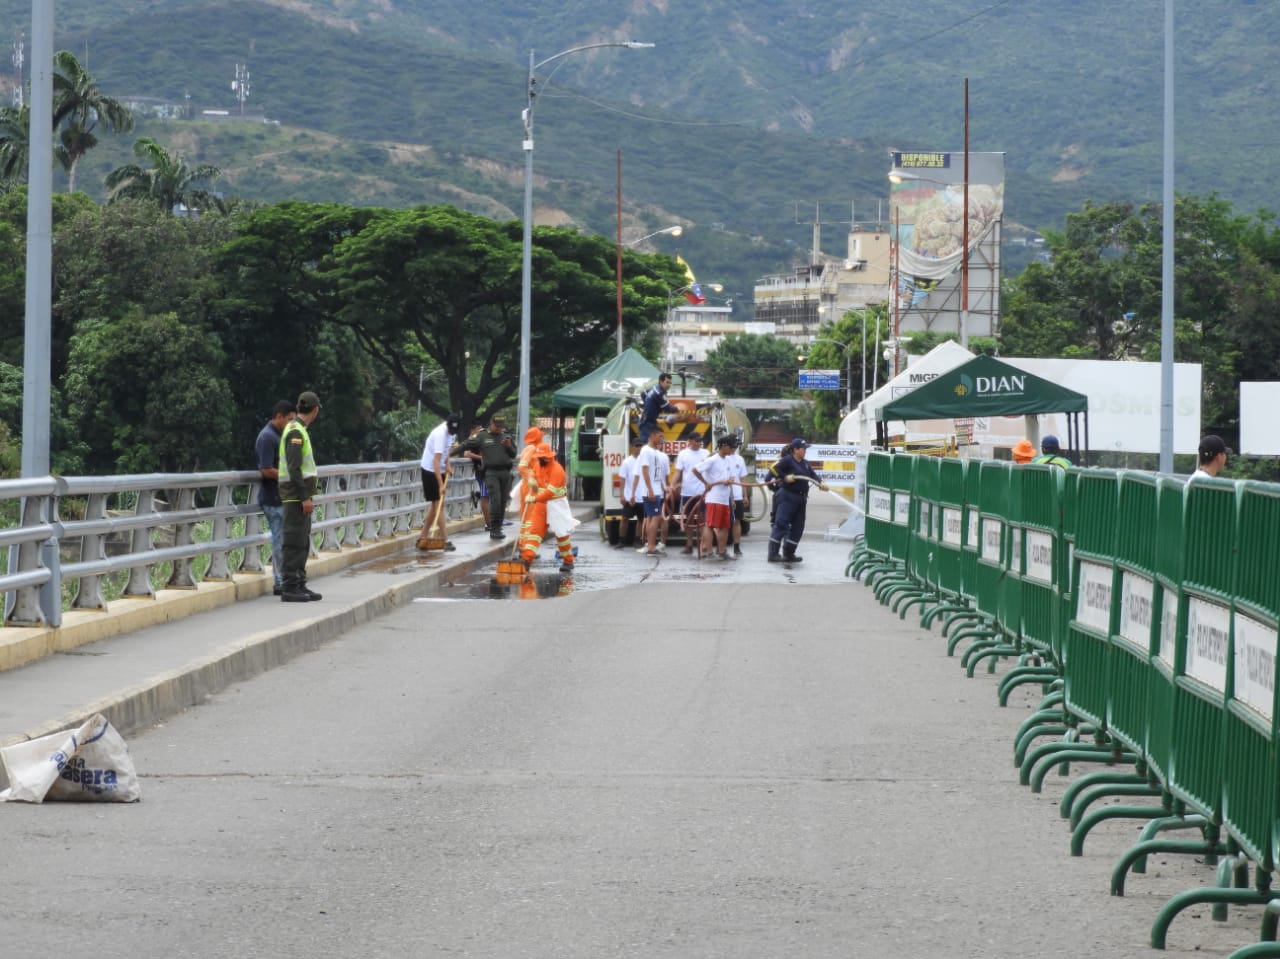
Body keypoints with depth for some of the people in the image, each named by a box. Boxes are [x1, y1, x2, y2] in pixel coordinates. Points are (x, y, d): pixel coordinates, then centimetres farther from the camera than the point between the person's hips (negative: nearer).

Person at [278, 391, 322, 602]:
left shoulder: (298, 429, 16)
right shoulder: (296, 431, -15)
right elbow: (294, 468, -21)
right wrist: (305, 497, -22)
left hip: (301, 495, 10)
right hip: (296, 494, -10)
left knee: (302, 542, 12)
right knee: (294, 542, -9)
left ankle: (299, 585, 15)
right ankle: (289, 587, -9)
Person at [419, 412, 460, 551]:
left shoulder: (450, 432, 0)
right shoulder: (440, 434, -28)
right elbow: (436, 462, -32)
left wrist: (447, 465, 4)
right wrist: (441, 485, -36)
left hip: (439, 470, 9)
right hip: (430, 471, -9)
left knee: (435, 504, 10)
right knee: (439, 504, -9)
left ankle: (423, 538, 16)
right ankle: (445, 541, -11)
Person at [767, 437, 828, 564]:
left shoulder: (805, 464, 17)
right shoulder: (787, 461, -8)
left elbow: (812, 475, 15)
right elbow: (773, 468, -18)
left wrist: (820, 483, -4)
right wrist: (785, 477, -22)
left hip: (800, 499, 9)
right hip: (787, 497, -9)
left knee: (798, 527, 11)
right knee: (781, 524, -11)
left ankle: (788, 553, 20)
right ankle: (773, 553, -13)